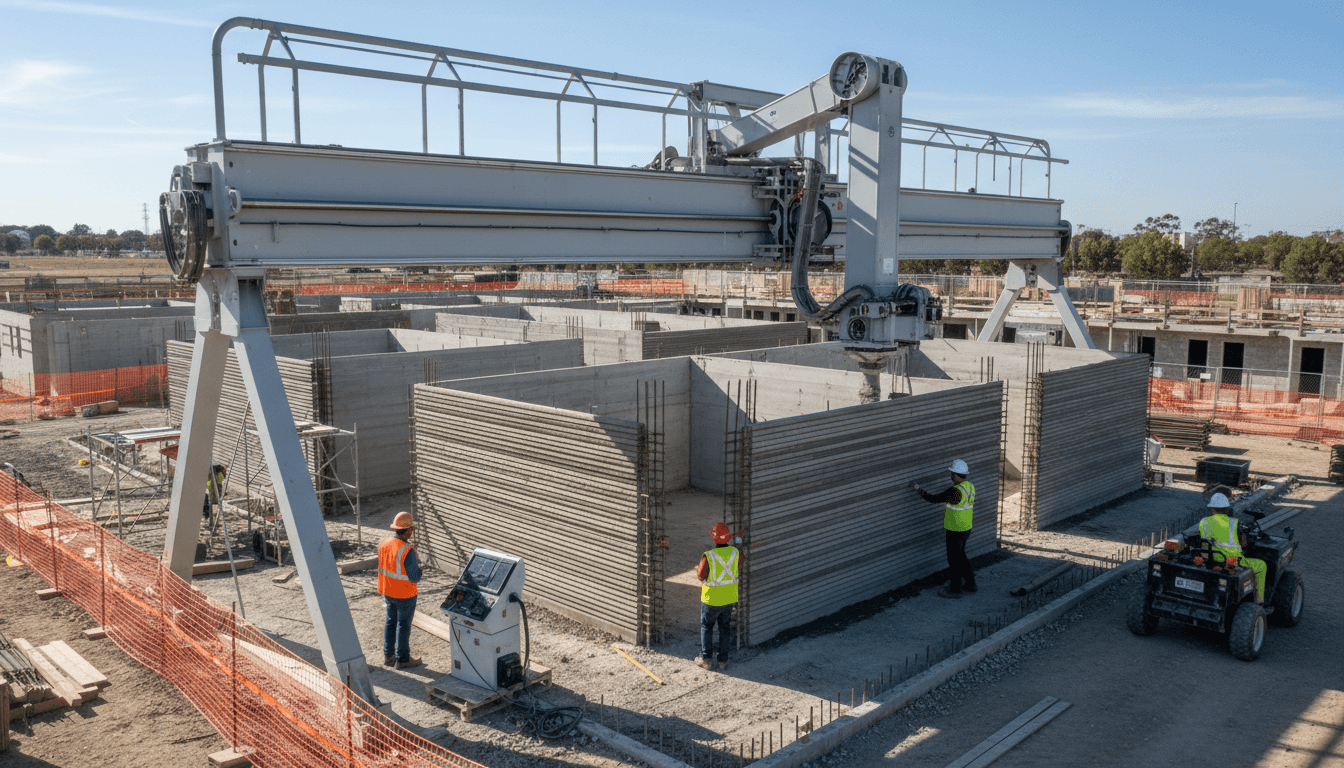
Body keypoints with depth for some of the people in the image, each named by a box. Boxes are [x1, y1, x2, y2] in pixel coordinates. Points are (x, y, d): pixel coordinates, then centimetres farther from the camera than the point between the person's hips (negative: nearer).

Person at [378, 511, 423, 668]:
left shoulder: (384, 543, -3)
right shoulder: (407, 550, -26)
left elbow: (381, 567, 10)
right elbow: (415, 578, -22)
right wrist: (418, 563, -7)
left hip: (387, 591, 7)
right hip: (404, 594, -7)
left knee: (391, 621, 20)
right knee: (403, 625, 7)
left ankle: (388, 655, 29)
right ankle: (402, 659, 18)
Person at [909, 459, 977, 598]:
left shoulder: (955, 491, -28)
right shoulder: (970, 486, 1)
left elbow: (933, 499, -22)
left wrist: (917, 488, -13)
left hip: (956, 532, -9)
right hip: (966, 528, 9)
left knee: (955, 560, 5)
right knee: (960, 556, 23)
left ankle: (955, 589, 17)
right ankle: (970, 584, 32)